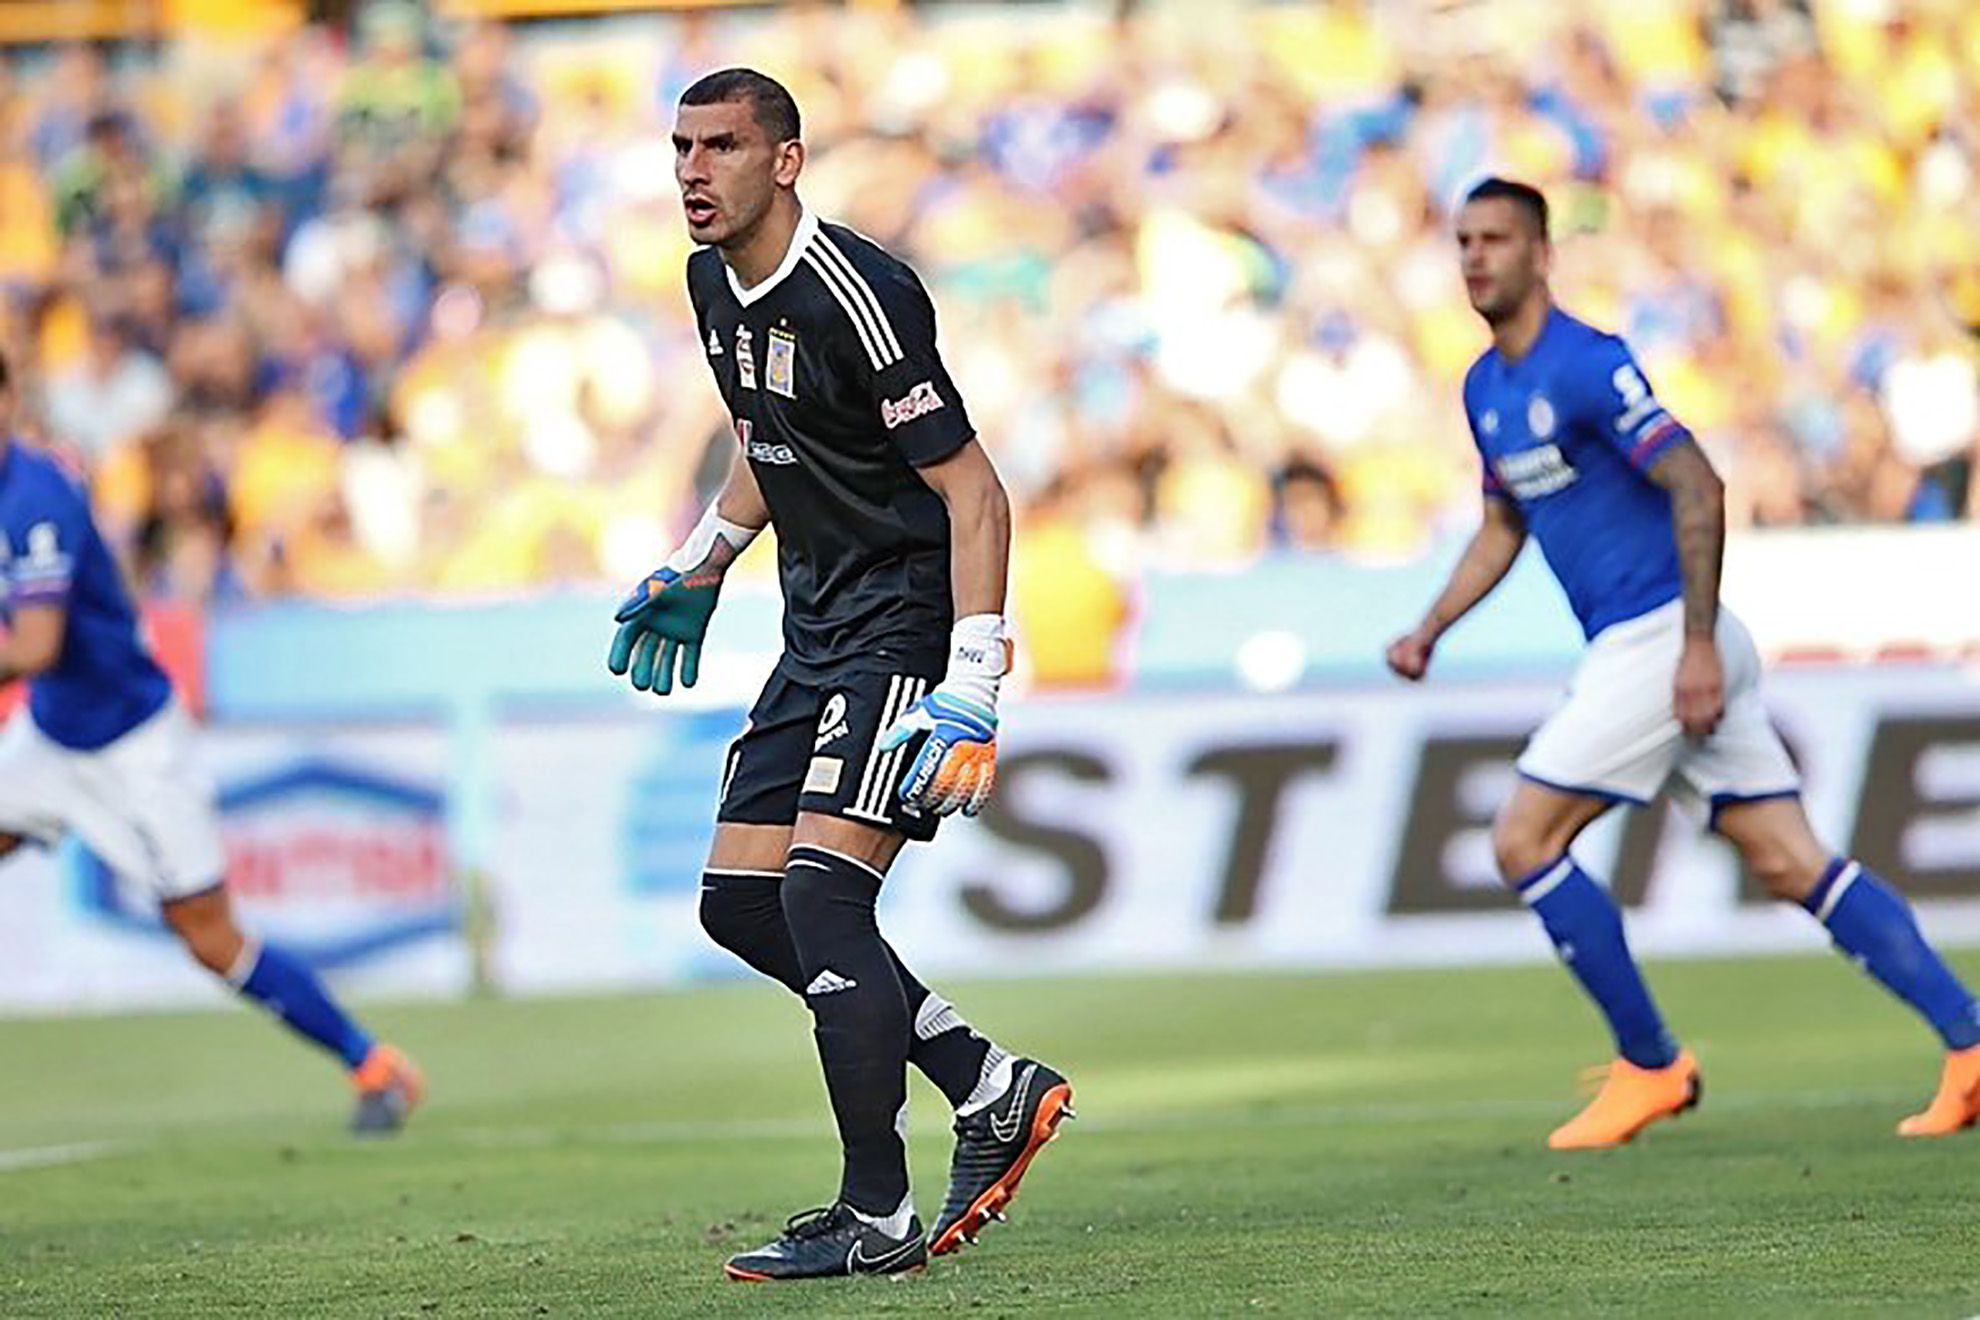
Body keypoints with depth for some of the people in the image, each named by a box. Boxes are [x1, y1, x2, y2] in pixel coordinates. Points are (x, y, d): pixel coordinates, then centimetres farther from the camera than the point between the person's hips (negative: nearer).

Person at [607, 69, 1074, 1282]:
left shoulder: (857, 297, -21)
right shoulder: (716, 285, 7)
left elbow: (974, 495, -21)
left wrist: (970, 695, -27)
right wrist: (701, 567, 30)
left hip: (909, 625, -10)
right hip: (822, 631, 10)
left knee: (821, 898, -17)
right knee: (741, 901, 7)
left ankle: (878, 1219, -10)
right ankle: (996, 1092, 17)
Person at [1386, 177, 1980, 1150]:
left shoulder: (1589, 366, -14)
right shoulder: (1486, 388, 15)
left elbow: (1697, 489, -19)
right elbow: (1503, 528, 28)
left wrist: (1696, 647, -23)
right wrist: (1430, 632, 17)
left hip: (1661, 639, -9)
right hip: (1634, 646, 9)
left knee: (1523, 842, -5)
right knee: (1789, 864, 4)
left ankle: (1650, 1067, 3)